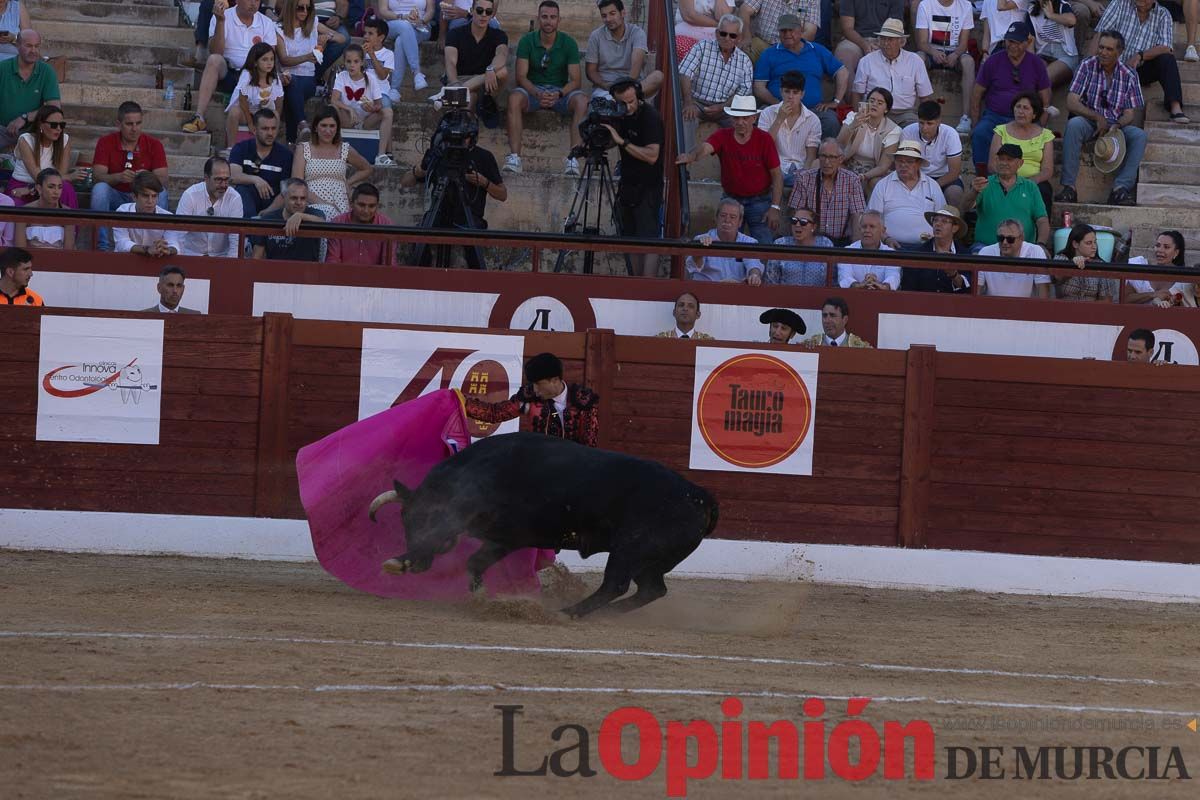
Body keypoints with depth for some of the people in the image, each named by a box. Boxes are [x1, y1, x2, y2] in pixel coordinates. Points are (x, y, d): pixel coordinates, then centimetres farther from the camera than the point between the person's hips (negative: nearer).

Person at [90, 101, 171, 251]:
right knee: (99, 188, -32)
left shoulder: (154, 145, -5)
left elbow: (163, 181, -13)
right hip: (115, 197, -1)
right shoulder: (106, 142, -6)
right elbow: (97, 177, -16)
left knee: (161, 193, -29)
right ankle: (102, 245, -28)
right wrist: (118, 177, -38)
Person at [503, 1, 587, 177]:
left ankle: (574, 157, -39)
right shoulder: (527, 41, -3)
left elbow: (576, 80, -7)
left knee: (581, 101, -32)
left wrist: (559, 94, -28)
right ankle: (514, 156, -40)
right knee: (515, 97, -34)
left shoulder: (568, 44, -3)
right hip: (533, 89, 0)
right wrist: (538, 94, -29)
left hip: (561, 91, 0)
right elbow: (521, 76, -10)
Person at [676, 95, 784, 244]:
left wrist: (775, 207, -13)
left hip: (759, 201, -2)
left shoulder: (764, 139, -11)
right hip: (731, 199, 2)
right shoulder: (723, 136, -8)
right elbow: (705, 147, -29)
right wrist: (691, 156, -54)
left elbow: (777, 175, -7)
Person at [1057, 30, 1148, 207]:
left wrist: (1116, 126, -22)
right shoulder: (1088, 66, -2)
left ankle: (1121, 188, -36)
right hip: (1089, 122, -2)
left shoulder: (1129, 75, 2)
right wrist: (1097, 118, -20)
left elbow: (1130, 114, 1)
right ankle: (1068, 187, -37)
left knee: (1139, 135, -27)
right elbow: (1071, 103, -8)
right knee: (1073, 124, -35)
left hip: (1116, 126, 2)